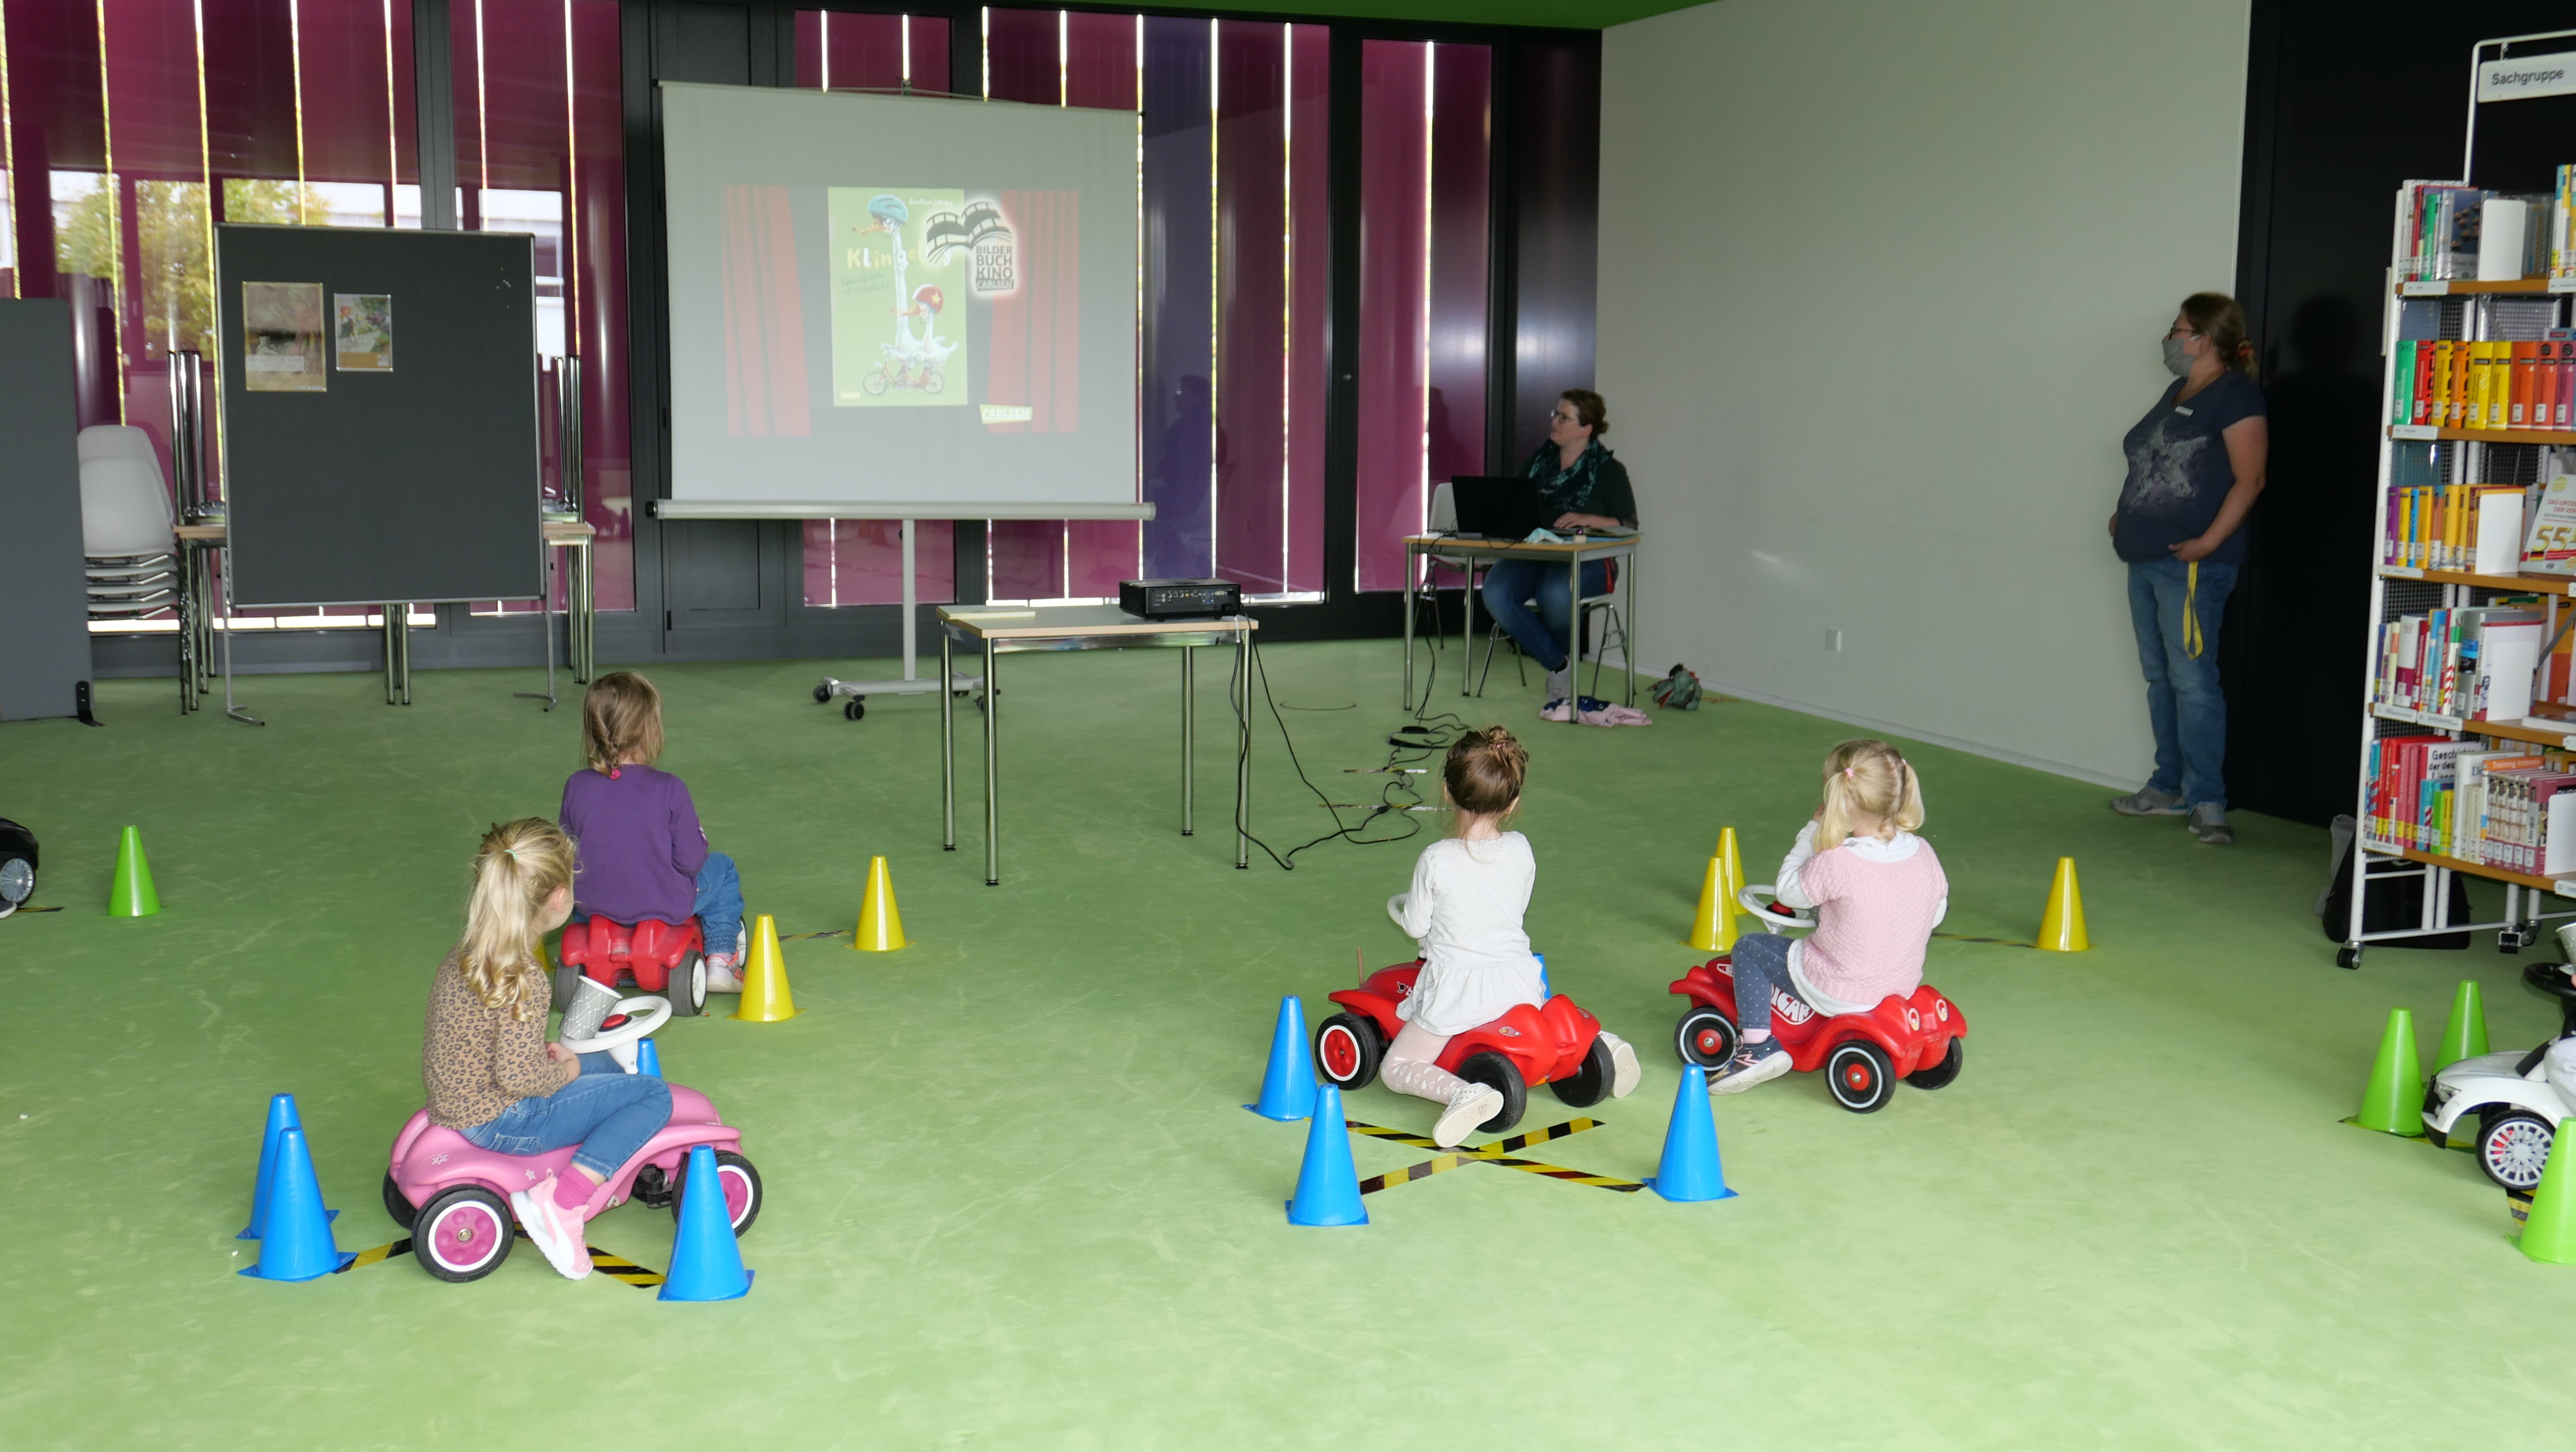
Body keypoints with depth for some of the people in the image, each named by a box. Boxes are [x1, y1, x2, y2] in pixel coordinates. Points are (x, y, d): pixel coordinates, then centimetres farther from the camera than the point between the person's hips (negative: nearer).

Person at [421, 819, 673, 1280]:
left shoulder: (468, 951, 2)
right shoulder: (523, 978, -26)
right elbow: (519, 1077, -28)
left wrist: (548, 1054, 6)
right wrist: (564, 1072, -10)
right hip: (500, 1122, -9)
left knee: (604, 1065, 25)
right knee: (653, 1095, -7)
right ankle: (562, 1206, -13)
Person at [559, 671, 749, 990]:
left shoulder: (576, 787, -11)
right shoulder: (669, 789, -20)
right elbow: (690, 860, -16)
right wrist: (700, 839, 6)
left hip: (593, 906, 4)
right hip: (665, 909, -3)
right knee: (723, 869, 24)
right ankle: (720, 960, 18)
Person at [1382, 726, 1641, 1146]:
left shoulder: (1436, 860, -18)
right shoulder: (1520, 850, -5)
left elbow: (1416, 926, -7)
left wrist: (1403, 904, 15)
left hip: (1457, 992, -5)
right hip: (1517, 983, 5)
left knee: (1396, 1069, 6)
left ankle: (1463, 1093, -23)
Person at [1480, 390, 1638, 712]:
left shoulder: (1609, 471, 2)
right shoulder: (1539, 459, 15)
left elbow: (1629, 526, -3)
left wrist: (1588, 519, -19)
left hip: (1586, 561, -4)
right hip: (1532, 553, 5)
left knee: (1553, 593, -39)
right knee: (1496, 592, -28)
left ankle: (1565, 658, -4)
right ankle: (1558, 666, -14)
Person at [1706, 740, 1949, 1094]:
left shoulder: (1836, 863, -27)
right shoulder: (1923, 853, -9)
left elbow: (1788, 891, -9)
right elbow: (1936, 913, 6)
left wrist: (1812, 830, -3)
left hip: (1837, 994, -6)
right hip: (1904, 985, 6)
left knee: (1749, 948, 12)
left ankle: (1757, 1044, 8)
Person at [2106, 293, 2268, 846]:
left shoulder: (2235, 395, -9)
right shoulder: (2177, 392, 18)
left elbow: (2249, 479, -16)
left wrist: (2210, 541, -22)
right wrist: (2127, 517, 14)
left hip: (2191, 565, -10)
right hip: (2146, 559, 10)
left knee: (2192, 680, -10)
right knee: (2160, 676, 14)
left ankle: (2207, 801, -6)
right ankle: (2169, 789, 23)